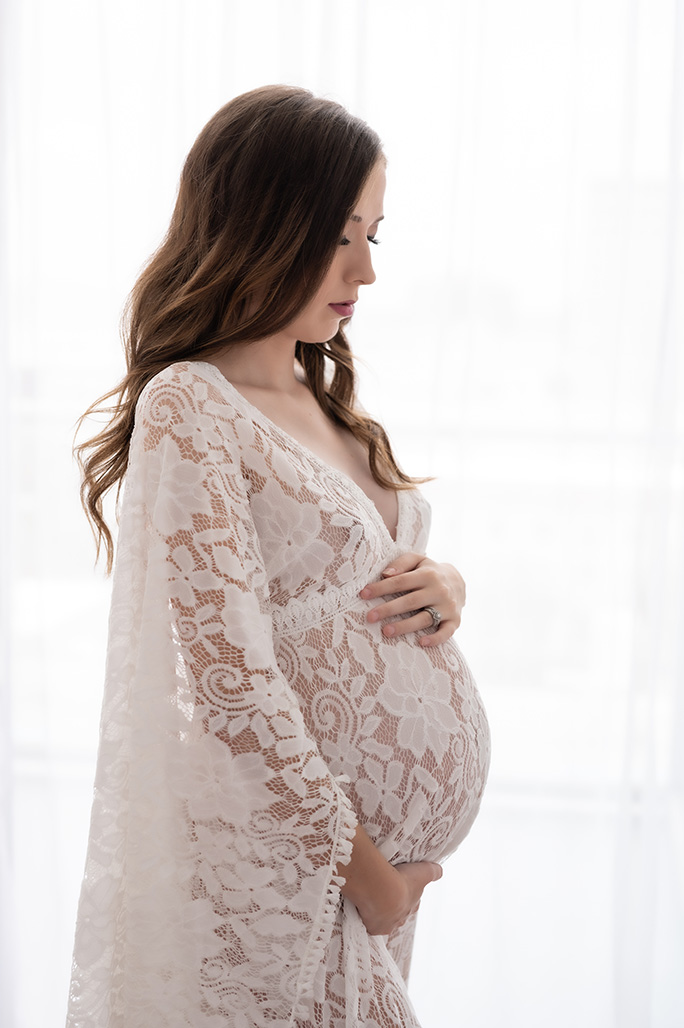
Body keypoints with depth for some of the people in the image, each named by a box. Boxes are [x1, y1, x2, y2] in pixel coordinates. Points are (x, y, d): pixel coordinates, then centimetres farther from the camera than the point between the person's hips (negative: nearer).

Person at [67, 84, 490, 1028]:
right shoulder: (188, 409, -19)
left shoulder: (319, 395, 7)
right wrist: (360, 863, -14)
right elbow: (234, 683, -22)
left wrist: (444, 583, -5)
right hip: (293, 865, -7)